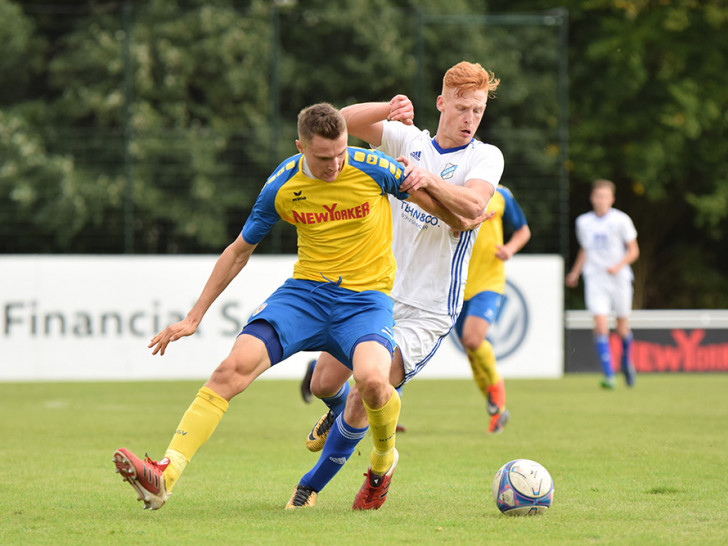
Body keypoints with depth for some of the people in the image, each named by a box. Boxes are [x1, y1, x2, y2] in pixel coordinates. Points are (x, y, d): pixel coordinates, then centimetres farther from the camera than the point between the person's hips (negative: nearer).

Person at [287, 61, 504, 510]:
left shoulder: (485, 157, -7)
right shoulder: (410, 141, 6)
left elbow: (475, 205, -27)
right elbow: (344, 122, -2)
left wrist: (431, 180, -43)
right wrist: (389, 110, -20)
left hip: (428, 311, -4)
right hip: (375, 289, 4)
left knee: (363, 398, -12)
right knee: (324, 384, 8)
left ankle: (313, 485, 9)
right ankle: (339, 413, 46)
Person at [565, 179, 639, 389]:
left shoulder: (621, 220, -4)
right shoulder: (583, 222, 5)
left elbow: (633, 251, 0)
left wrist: (618, 266, -16)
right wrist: (575, 272, 12)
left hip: (619, 278, -1)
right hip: (595, 279, 1)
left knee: (622, 327, 8)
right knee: (600, 325, -15)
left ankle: (627, 361, 40)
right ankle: (609, 375, -17)